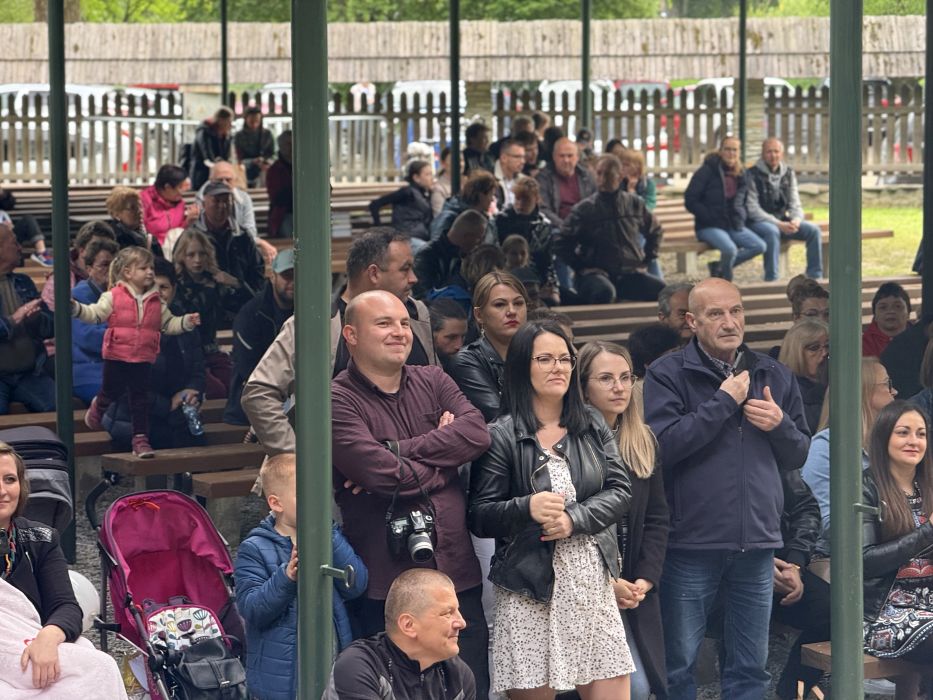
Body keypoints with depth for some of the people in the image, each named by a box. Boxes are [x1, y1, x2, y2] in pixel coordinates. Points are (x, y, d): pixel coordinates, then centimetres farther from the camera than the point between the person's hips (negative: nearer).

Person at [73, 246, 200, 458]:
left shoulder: (156, 301, 6)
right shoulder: (113, 297, -6)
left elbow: (169, 323, 14)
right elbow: (94, 314, -10)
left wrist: (186, 322, 0)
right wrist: (75, 307, -24)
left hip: (143, 359, 3)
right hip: (117, 357, -3)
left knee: (140, 399, 6)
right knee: (111, 392, 12)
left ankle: (140, 440, 12)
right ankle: (98, 408, 48)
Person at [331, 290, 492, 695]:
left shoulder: (433, 383, 12)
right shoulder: (338, 401, -6)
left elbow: (477, 433, -6)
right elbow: (381, 472, -19)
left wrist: (398, 452, -14)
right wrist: (444, 458, -3)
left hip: (457, 572, 5)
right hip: (386, 586, -5)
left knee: (472, 690, 10)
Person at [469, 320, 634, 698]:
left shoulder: (592, 425, 11)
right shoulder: (502, 435, -3)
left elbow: (619, 490, 4)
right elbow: (479, 517, -4)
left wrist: (575, 519, -13)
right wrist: (527, 509, -22)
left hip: (592, 582, 4)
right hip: (529, 588, -4)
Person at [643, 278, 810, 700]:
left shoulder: (773, 375, 12)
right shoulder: (667, 375, -4)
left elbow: (799, 455, 17)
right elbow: (664, 444, -19)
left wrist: (780, 424, -5)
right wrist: (724, 401, -14)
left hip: (757, 545, 4)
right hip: (691, 543, -4)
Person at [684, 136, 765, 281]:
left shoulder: (740, 175, 12)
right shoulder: (707, 171, -5)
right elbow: (690, 201, -8)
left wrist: (741, 218, 5)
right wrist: (710, 218, -15)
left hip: (733, 226, 6)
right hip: (709, 227, -6)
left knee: (759, 246, -15)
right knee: (730, 249, -34)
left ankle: (718, 267, -3)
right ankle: (725, 281, -4)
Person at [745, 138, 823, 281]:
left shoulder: (788, 174, 9)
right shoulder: (752, 175, -9)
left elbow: (795, 203, 7)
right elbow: (752, 209, -15)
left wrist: (796, 220, -18)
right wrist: (779, 224, -24)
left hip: (782, 221, 6)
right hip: (757, 222, -6)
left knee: (813, 230, -14)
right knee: (772, 231, -38)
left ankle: (815, 277, -8)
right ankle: (771, 279, -35)